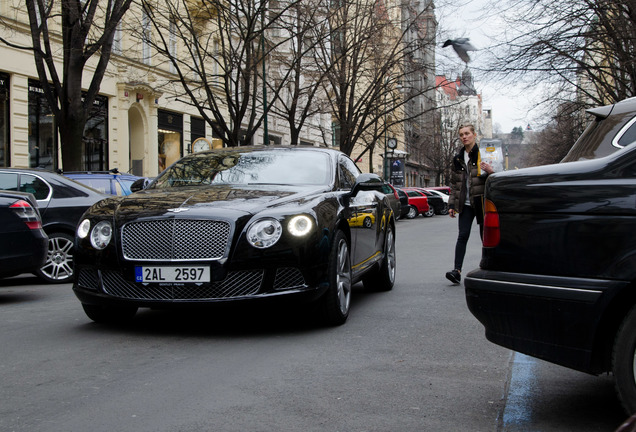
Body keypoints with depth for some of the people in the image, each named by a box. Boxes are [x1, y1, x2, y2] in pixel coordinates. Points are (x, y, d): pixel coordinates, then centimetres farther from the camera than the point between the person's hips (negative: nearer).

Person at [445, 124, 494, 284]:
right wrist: (452, 204, 12)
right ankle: (457, 270, -15)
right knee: (463, 236, -9)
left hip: (482, 202, -3)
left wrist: (491, 171, -23)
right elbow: (454, 183, 18)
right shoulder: (458, 158, 13)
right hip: (465, 204, 3)